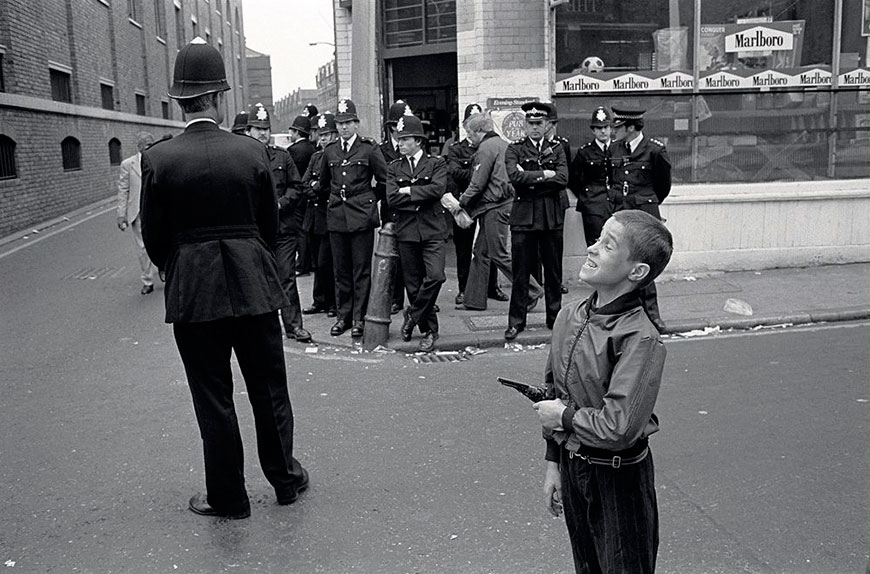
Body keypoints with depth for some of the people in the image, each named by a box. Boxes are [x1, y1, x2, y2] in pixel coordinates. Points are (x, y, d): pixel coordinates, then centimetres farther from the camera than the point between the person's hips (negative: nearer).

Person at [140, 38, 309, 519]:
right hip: (253, 286, 1)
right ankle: (285, 479, 31)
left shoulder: (158, 159, -8)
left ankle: (228, 497, 23)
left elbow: (154, 237, -2)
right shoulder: (252, 152, -6)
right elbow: (270, 225, 3)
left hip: (192, 293, -1)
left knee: (213, 400, 10)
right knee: (269, 390, 16)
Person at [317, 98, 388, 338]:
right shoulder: (329, 151, 9)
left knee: (362, 270, 0)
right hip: (336, 217, 4)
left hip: (361, 216, -4)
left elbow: (384, 180, 3)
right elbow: (324, 181, 24)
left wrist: (369, 199, 7)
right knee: (341, 270, 9)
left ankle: (360, 318, 8)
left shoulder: (369, 148, -2)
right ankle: (343, 316, 18)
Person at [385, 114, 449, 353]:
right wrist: (422, 197, -7)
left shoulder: (436, 163, 5)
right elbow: (392, 199, -3)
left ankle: (412, 315, 4)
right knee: (413, 284, 4)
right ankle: (429, 331, 17)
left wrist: (408, 191, -8)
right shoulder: (394, 167, 11)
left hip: (432, 230, -2)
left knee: (435, 276, -19)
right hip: (406, 232, 2)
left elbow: (437, 189, -14)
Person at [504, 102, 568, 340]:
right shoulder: (514, 149, 6)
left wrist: (530, 179, -10)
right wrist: (544, 174, -11)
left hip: (553, 216, 2)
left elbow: (562, 179, -6)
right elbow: (515, 177, -13)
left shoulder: (557, 148, 10)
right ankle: (516, 321, 9)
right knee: (521, 270, 0)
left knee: (554, 270, 8)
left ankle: (554, 318, 20)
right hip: (523, 215, -2)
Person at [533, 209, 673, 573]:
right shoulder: (569, 317, -3)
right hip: (571, 466, 7)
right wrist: (553, 464, 10)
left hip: (618, 478, -7)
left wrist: (565, 416, -16)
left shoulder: (640, 339, -25)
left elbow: (618, 429, -31)